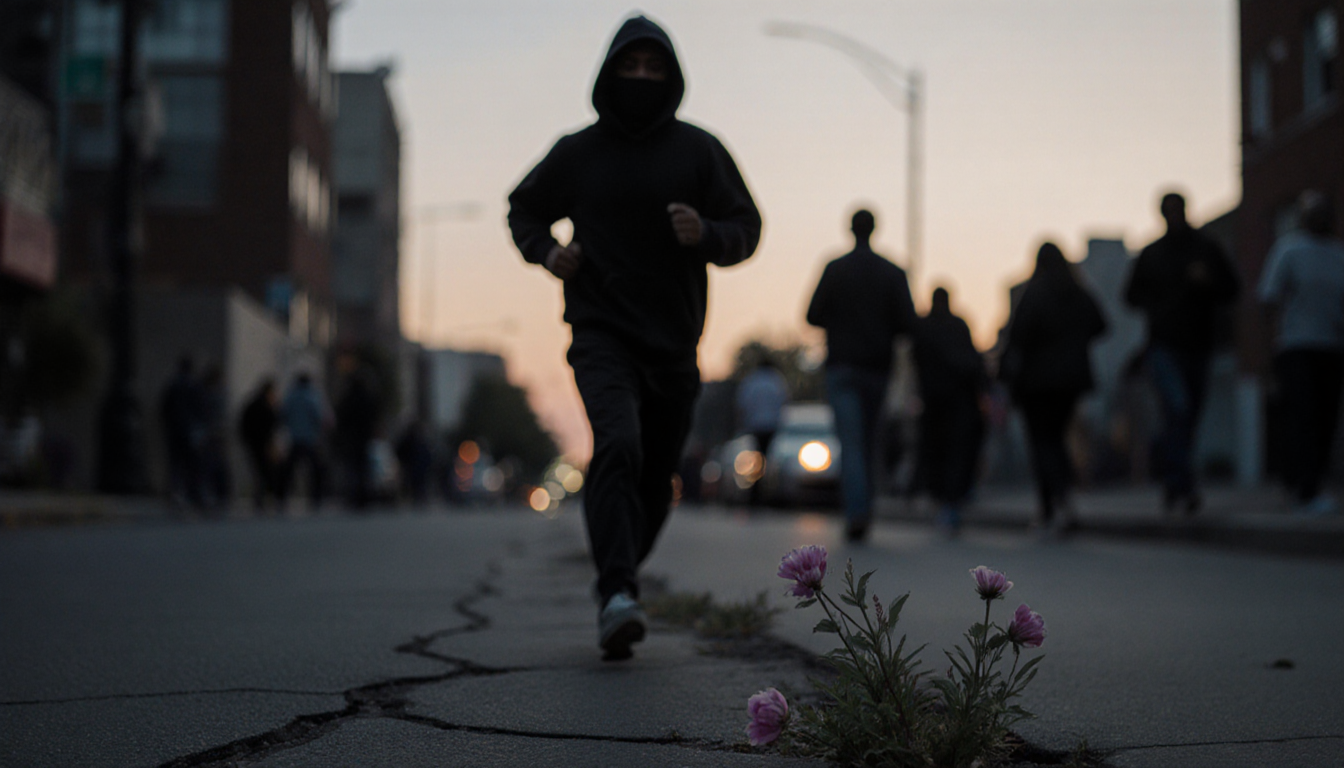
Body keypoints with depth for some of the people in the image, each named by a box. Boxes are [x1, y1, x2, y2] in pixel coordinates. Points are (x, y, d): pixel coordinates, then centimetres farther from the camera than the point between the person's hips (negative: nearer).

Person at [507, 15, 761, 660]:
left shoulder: (698, 151, 5)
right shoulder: (577, 153, 5)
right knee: (617, 445, -26)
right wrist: (545, 251, -2)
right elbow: (524, 210, 19)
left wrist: (707, 234, -17)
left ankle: (618, 575, 32)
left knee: (656, 479, 10)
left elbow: (746, 227, 5)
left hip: (675, 343, 2)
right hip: (601, 335, -2)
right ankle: (618, 594, -32)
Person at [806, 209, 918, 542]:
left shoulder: (834, 269, -4)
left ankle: (857, 512, -22)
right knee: (869, 443, 14)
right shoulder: (894, 273, 1)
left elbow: (813, 315, -4)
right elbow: (907, 323, -3)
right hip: (878, 368, 2)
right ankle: (863, 508, 18)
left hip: (841, 367, -2)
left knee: (850, 443, -8)